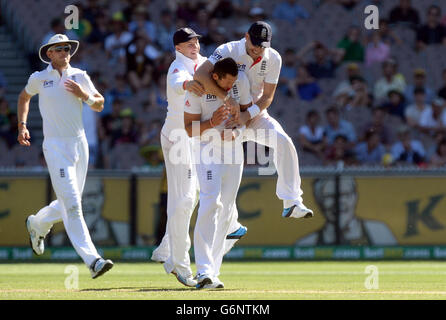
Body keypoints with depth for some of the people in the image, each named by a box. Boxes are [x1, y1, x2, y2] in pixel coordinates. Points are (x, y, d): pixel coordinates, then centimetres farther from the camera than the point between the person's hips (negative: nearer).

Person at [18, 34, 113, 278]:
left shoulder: (80, 77, 7)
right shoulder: (39, 79, 1)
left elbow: (99, 105, 8)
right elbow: (24, 97, 21)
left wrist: (84, 95, -10)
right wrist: (22, 125, 13)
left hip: (80, 144, 4)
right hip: (55, 146, -4)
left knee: (69, 203, 16)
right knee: (72, 205, -14)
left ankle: (37, 225, 46)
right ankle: (92, 260, -20)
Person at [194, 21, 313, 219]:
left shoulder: (273, 59, -8)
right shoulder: (228, 51, -19)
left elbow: (267, 97, -7)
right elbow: (200, 74, -34)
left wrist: (249, 114, -26)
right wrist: (226, 98, -43)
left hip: (255, 115, 2)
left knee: (283, 142, -22)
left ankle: (292, 203, -23)